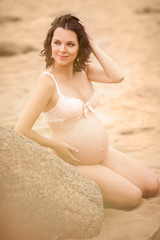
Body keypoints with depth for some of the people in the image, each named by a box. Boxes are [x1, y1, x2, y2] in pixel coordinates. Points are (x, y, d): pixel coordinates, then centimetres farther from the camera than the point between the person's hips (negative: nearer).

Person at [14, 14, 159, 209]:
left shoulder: (83, 70, 1)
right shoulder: (47, 81, -20)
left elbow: (117, 76, -16)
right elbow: (21, 130, -23)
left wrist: (92, 44, -13)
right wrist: (56, 146, -15)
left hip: (104, 154, 7)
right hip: (74, 163, -7)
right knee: (132, 197, -11)